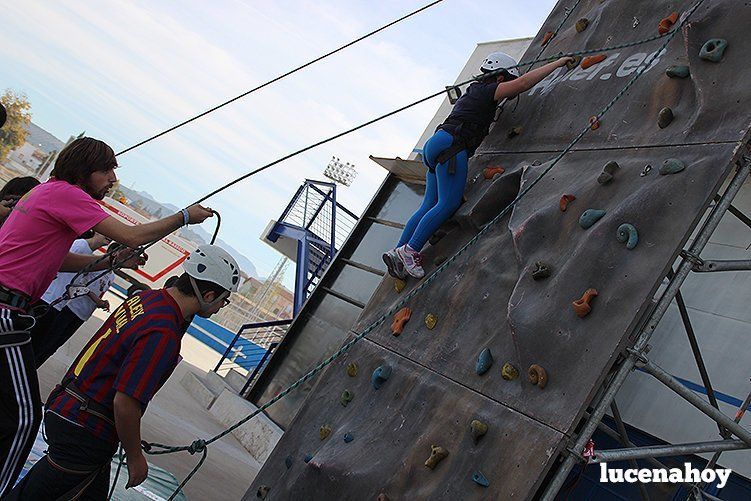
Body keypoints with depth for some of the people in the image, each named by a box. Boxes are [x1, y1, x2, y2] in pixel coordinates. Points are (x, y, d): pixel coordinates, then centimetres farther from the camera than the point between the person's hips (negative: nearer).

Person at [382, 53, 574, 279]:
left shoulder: (475, 89, 28)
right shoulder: (486, 90, 1)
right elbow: (523, 82, -9)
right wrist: (557, 63, -2)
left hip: (436, 143, 10)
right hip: (450, 144, -10)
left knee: (429, 205, 5)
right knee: (448, 204, -16)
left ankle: (398, 252, -1)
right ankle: (409, 251, -20)